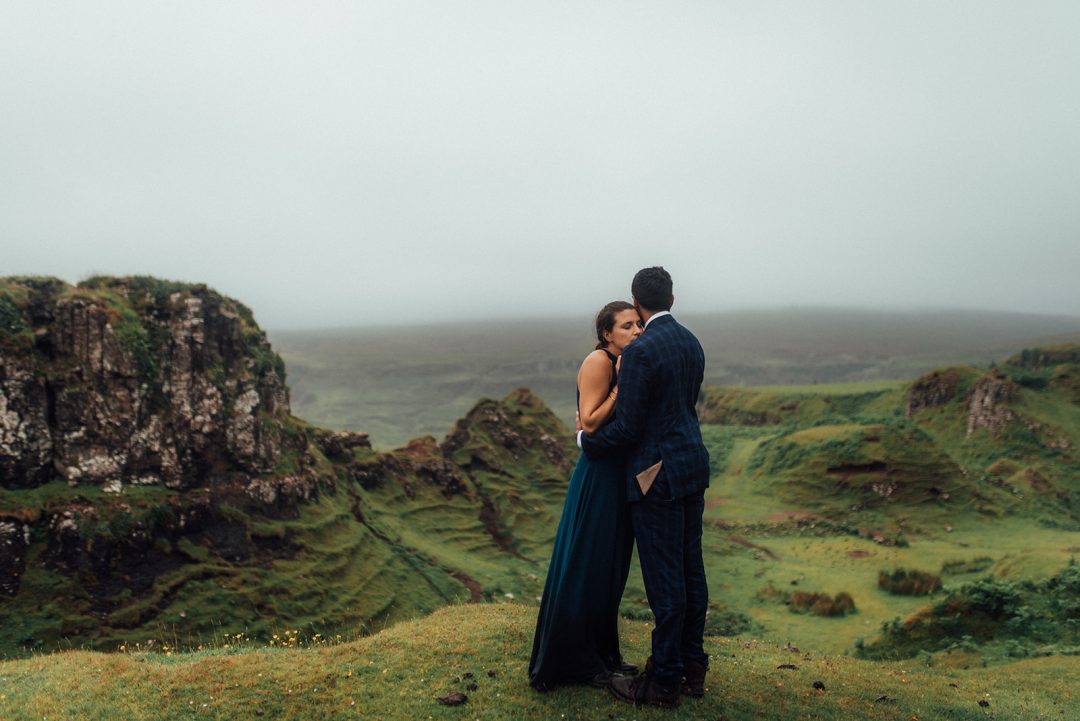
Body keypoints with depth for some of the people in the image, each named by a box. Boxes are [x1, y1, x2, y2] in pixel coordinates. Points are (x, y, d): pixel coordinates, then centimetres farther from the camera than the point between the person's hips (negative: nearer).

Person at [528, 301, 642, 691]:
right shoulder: (598, 362, -15)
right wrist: (621, 386, -21)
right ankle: (571, 661, 17)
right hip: (599, 478, -9)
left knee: (611, 569, 16)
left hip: (623, 476, 9)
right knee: (585, 567, 2)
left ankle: (603, 654, 30)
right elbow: (590, 423, -19)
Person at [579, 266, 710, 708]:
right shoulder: (692, 343, 9)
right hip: (693, 465, 9)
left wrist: (587, 440, 2)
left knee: (664, 578, 0)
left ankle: (664, 681, 13)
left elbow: (628, 429, -17)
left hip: (658, 476, -9)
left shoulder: (640, 351, -17)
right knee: (690, 570, 15)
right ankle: (692, 668, 28)